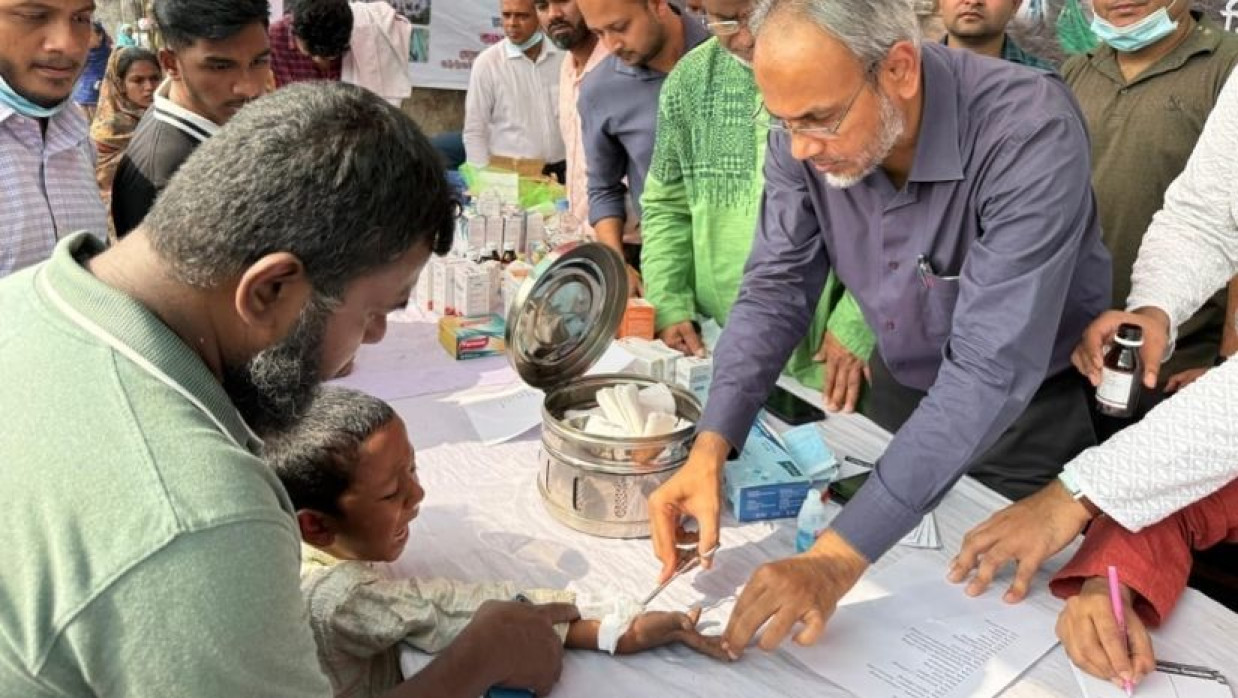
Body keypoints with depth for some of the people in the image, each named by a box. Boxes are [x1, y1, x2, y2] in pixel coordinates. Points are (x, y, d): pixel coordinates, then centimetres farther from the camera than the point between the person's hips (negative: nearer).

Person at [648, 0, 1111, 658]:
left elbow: (992, 369, -40)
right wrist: (709, 449, -28)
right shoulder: (806, 133, -20)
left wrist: (838, 558, -46)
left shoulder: (1030, 132, -36)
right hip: (899, 389, 4)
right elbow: (775, 288, -13)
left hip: (1026, 409, -4)